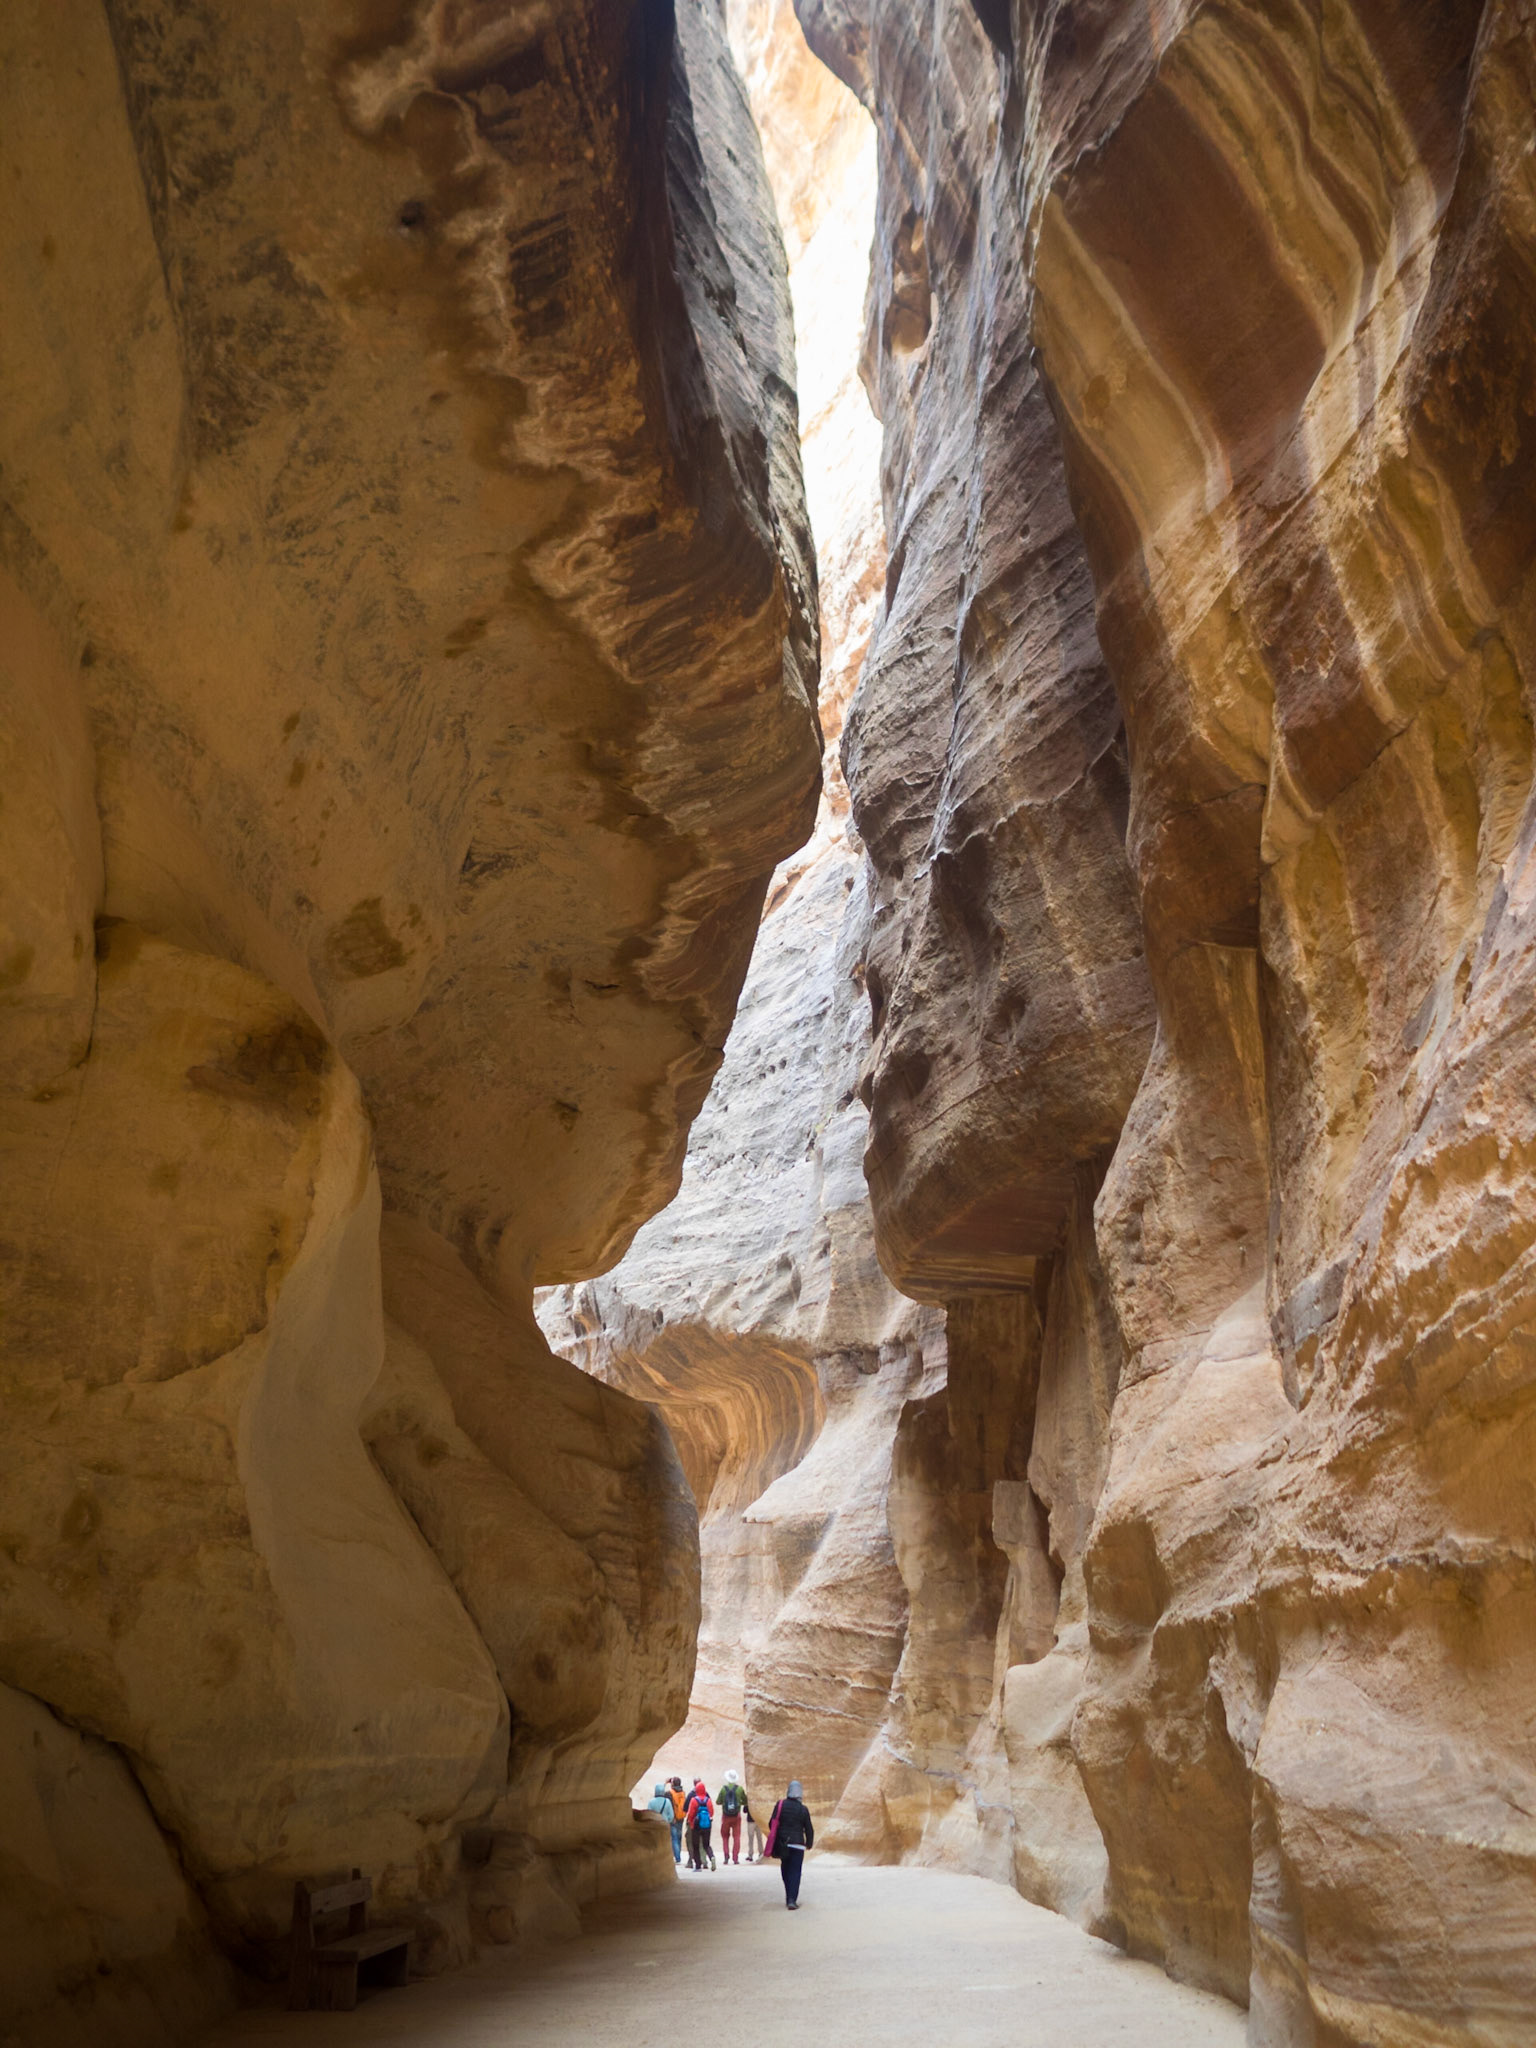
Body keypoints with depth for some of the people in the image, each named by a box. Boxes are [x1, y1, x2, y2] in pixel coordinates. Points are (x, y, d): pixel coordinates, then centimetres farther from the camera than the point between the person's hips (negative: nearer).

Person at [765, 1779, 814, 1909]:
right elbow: (809, 1829, -2)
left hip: (782, 1843, 3)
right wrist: (809, 1843, 15)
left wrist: (776, 1840, 15)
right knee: (795, 1872, 1)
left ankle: (789, 1897, 26)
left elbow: (772, 1824, -1)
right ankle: (792, 1900, -9)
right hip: (797, 1844, -3)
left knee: (785, 1869, 19)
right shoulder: (803, 1809, -7)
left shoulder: (780, 1805, -3)